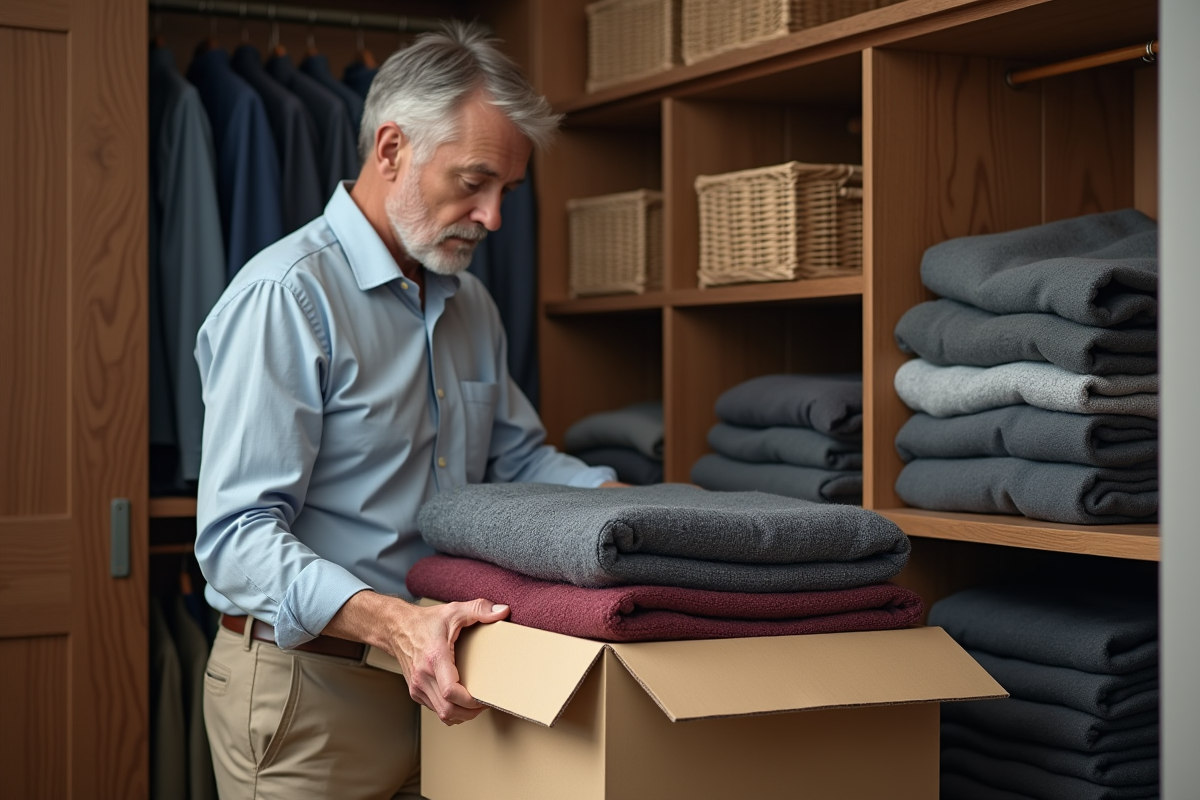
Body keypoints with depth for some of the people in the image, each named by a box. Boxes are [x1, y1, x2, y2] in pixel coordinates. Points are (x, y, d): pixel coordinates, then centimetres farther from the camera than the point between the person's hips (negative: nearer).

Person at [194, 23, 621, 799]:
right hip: (308, 687, -7)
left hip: (441, 680, 8)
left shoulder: (473, 306, 11)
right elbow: (237, 533, -23)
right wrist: (391, 621, -37)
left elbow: (518, 456, 20)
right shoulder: (286, 296, -17)